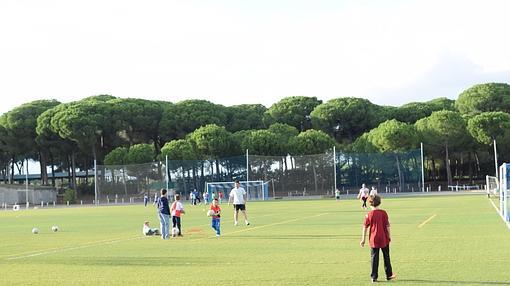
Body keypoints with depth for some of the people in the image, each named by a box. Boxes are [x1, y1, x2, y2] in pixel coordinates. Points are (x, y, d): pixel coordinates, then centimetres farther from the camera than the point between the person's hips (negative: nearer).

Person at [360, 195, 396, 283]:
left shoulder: (369, 215, -6)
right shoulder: (383, 213, -6)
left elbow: (365, 227, -3)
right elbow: (387, 226, -3)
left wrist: (363, 239, 3)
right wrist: (389, 236, 8)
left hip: (374, 239, 0)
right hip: (384, 239, 0)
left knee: (374, 258, 5)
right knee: (386, 257, 14)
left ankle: (374, 277, 4)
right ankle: (389, 275, 21)